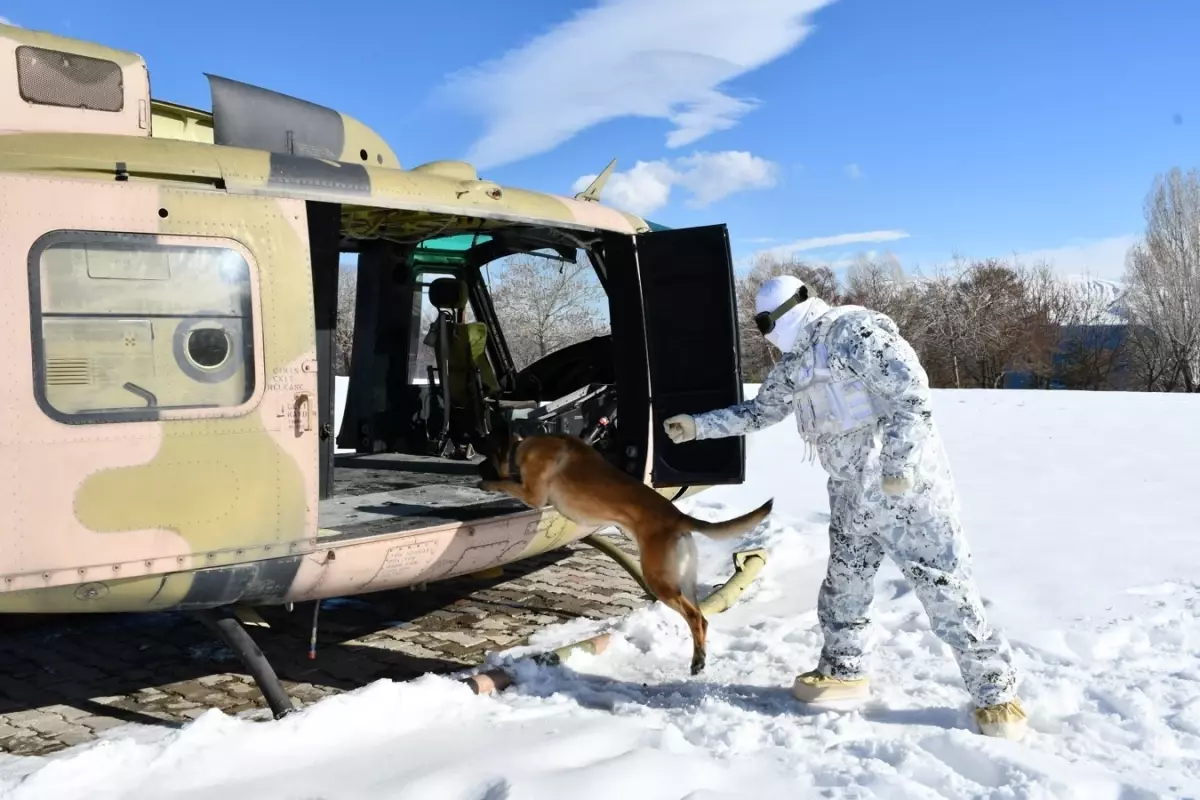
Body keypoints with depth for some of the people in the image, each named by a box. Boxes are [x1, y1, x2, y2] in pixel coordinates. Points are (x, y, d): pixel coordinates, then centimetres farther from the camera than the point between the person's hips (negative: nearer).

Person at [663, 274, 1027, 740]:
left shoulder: (855, 330, -14)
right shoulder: (793, 365, 12)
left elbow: (911, 389, -20)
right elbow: (759, 411, 23)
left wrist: (898, 463, -24)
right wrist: (697, 425, 17)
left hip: (909, 488, -8)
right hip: (851, 497, 8)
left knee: (945, 589, -4)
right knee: (844, 585, 15)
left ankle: (996, 694, 7)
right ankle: (843, 670, 33)